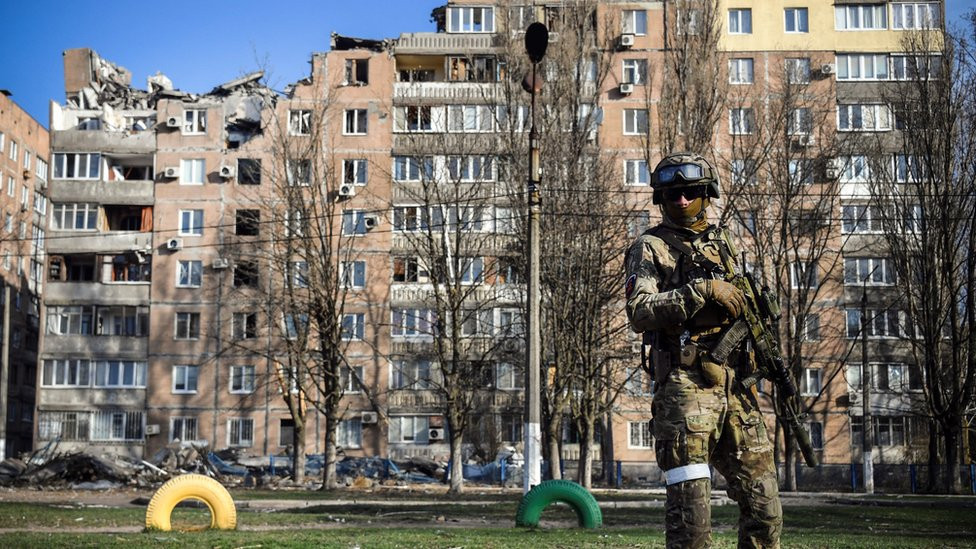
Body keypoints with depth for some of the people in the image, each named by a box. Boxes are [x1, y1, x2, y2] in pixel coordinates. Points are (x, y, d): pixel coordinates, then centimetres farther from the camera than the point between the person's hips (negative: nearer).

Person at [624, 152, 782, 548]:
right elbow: (639, 313, -14)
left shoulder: (721, 244, 19)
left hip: (735, 390, 6)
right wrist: (702, 289, -20)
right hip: (685, 390, -6)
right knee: (690, 516, -6)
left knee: (764, 510, 7)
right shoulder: (650, 248, 1)